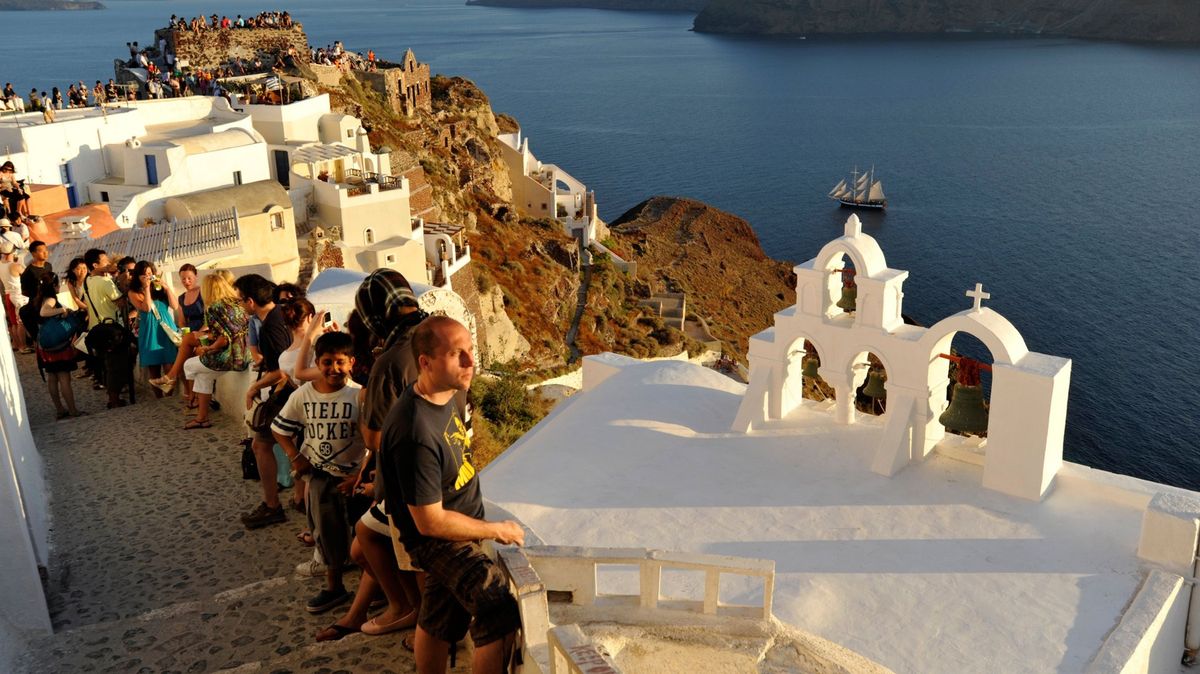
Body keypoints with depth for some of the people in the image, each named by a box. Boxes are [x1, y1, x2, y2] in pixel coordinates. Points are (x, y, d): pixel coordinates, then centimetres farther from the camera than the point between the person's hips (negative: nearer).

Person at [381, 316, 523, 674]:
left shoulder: (447, 395, -3)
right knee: (502, 618, -16)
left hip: (456, 528, 9)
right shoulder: (416, 432, -32)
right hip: (438, 540, -9)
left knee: (437, 625, 22)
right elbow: (430, 522, -26)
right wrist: (495, 530, -14)